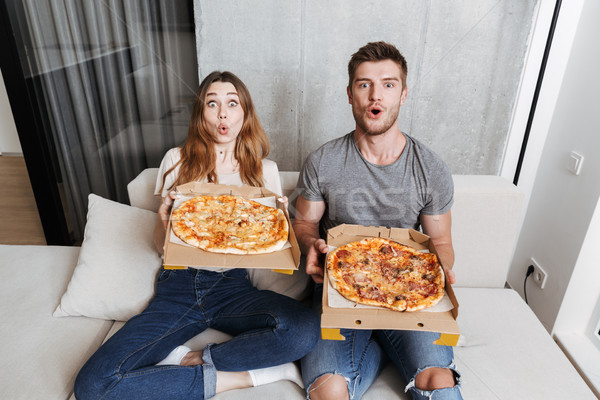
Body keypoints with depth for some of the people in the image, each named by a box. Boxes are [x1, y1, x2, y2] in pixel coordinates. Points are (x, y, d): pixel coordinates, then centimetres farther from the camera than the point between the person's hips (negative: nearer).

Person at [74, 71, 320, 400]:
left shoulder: (265, 170, 6)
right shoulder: (178, 161, 6)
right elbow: (162, 246, 8)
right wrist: (164, 221, -15)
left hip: (233, 286, 0)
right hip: (179, 286, 1)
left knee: (304, 328, -32)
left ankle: (192, 360, -12)